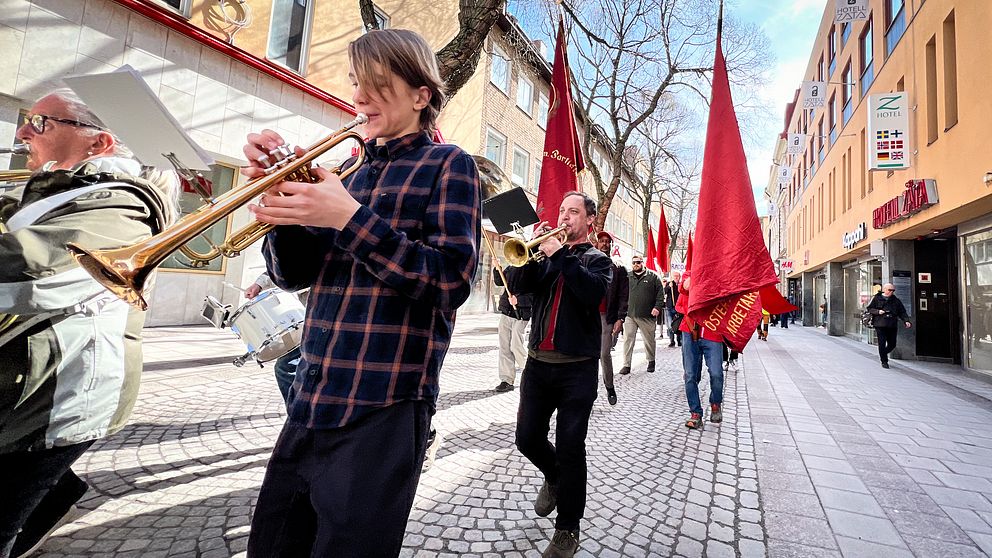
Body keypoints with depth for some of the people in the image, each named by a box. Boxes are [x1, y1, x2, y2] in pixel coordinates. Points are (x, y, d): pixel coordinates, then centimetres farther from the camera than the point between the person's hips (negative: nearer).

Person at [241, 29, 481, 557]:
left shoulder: (448, 165, -3)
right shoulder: (353, 171, 14)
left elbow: (451, 280, -17)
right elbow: (294, 274, 11)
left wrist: (350, 217, -21)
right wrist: (282, 201, -7)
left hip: (383, 412, -6)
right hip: (309, 404, 7)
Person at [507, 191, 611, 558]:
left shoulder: (597, 259, 5)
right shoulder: (546, 253, 14)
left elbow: (594, 293, -17)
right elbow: (519, 283, -3)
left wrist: (561, 255, -19)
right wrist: (535, 249, -14)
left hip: (577, 367, -3)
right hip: (538, 362, 4)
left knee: (570, 448, 1)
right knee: (528, 438, 9)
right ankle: (554, 477, 41)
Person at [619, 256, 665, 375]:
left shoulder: (652, 276, 4)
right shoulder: (627, 277, 10)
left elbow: (660, 293, 1)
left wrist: (658, 307, -10)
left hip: (647, 316, -1)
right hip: (629, 315, 2)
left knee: (649, 340, 11)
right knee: (628, 339, -3)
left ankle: (651, 361, 31)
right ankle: (626, 365, 3)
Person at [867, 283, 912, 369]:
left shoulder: (896, 300, 12)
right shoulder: (876, 298, 2)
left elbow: (902, 312, 11)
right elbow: (869, 308, 3)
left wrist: (906, 321, -3)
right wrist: (878, 311, -15)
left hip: (892, 326, 4)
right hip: (880, 325, -4)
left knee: (892, 344, 6)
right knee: (882, 344, -5)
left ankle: (882, 354, 33)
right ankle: (884, 361, 7)